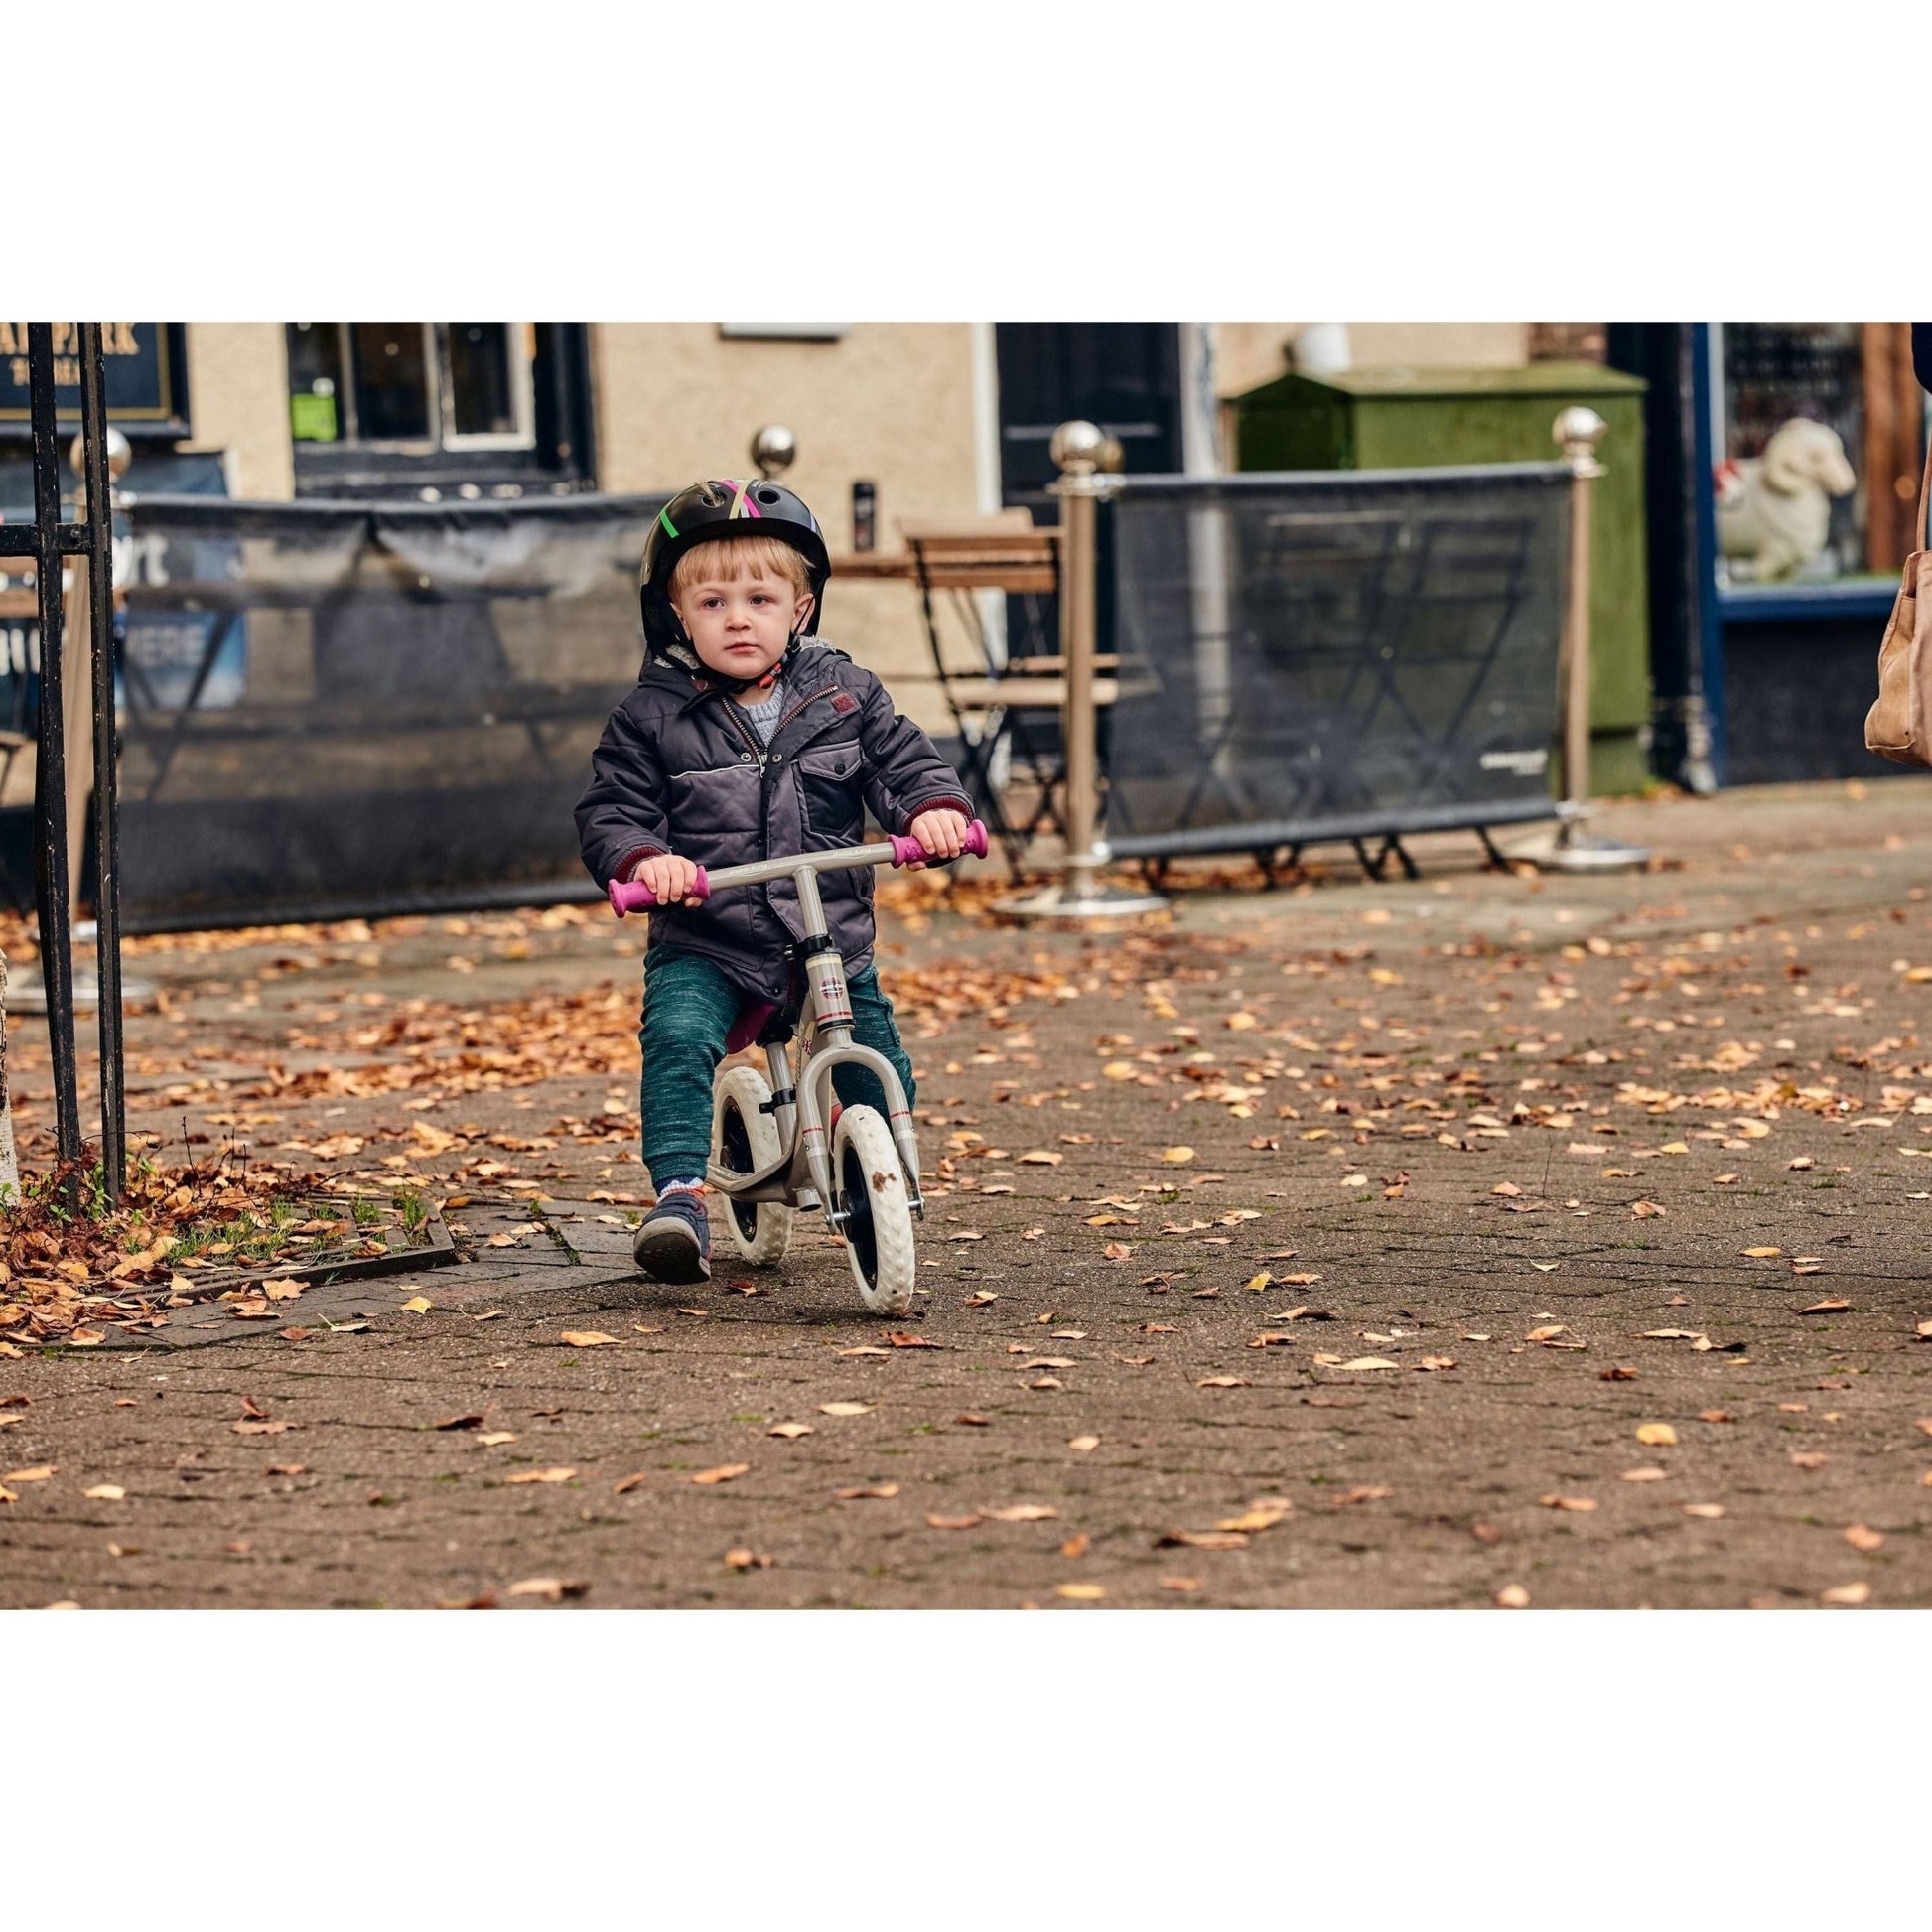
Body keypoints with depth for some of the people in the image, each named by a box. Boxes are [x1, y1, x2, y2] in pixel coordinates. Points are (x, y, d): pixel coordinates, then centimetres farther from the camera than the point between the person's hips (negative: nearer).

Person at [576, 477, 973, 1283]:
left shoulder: (842, 694, 4)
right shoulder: (652, 718, -2)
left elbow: (903, 759, 5)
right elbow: (611, 813, -4)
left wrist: (934, 806, -18)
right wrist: (644, 858, -25)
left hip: (832, 938, 2)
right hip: (702, 948, -2)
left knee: (880, 1075, 1)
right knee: (677, 1038, -29)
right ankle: (679, 1193, -29)